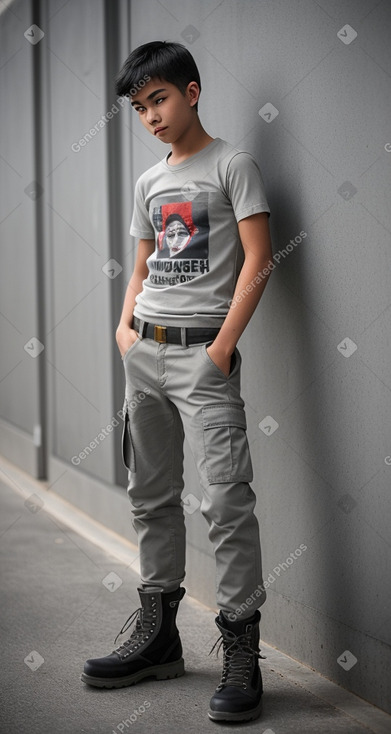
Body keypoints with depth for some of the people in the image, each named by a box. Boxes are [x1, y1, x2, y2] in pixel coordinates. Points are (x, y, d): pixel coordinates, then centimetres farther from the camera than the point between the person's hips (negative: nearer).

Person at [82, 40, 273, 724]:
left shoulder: (233, 166, -1)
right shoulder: (149, 182, 18)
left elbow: (257, 261, -8)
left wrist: (223, 346, -14)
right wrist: (125, 327, 7)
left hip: (201, 352, -7)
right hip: (145, 353, 7)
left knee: (225, 499, -12)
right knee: (150, 495, 11)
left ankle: (241, 652, -7)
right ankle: (158, 634, 21)